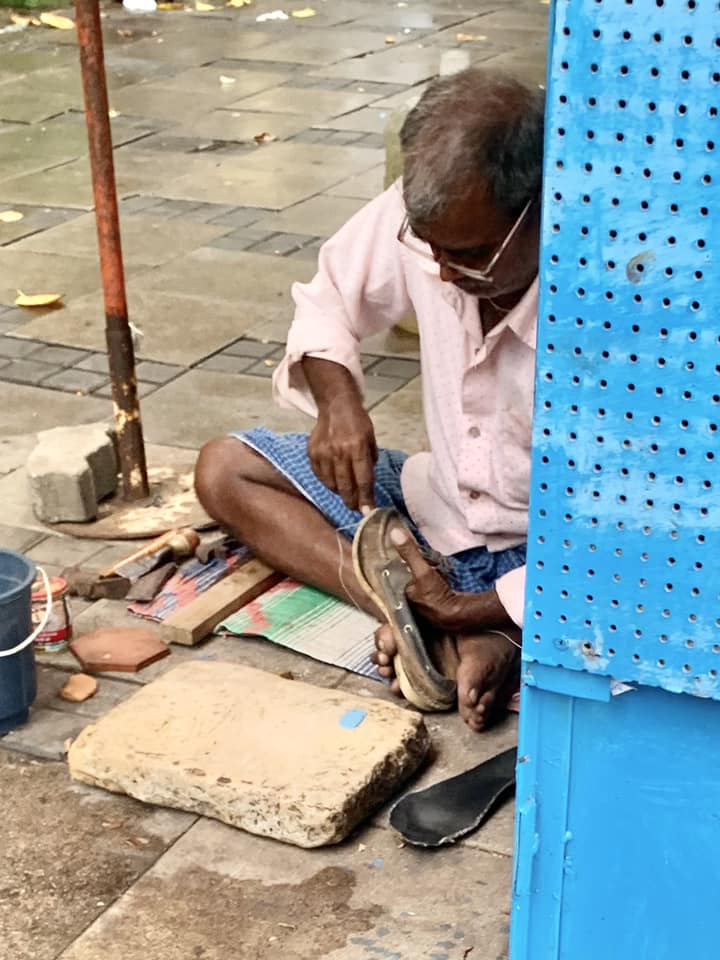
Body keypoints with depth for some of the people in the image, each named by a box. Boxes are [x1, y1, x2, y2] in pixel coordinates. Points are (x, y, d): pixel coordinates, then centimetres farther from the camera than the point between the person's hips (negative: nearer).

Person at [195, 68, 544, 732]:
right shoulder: (426, 213, -17)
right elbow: (328, 298, 3)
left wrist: (463, 610, -26)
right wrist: (336, 398, -18)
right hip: (439, 503, 7)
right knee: (224, 470, -5)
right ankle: (426, 621, -18)